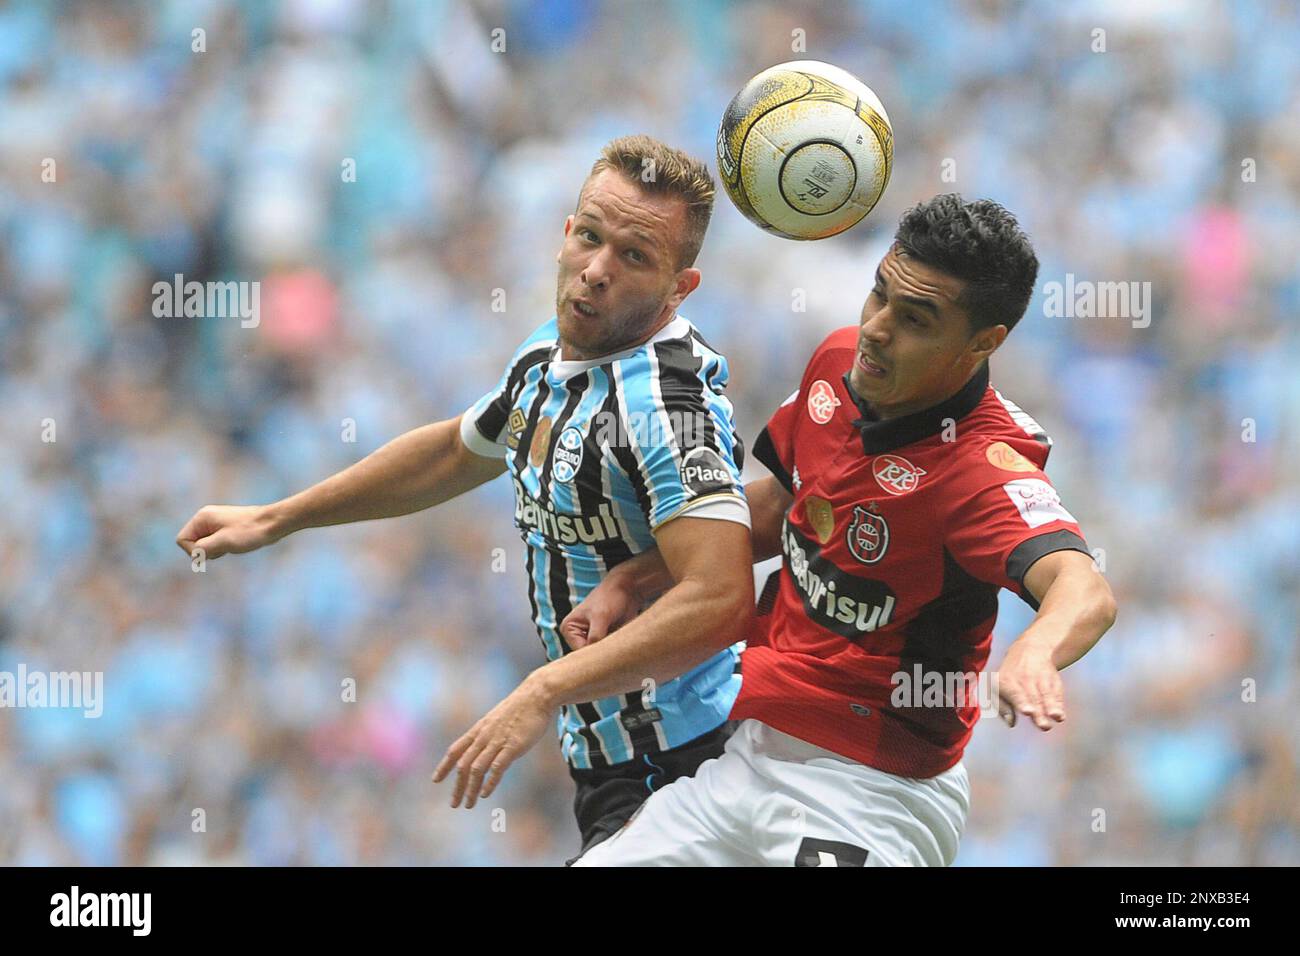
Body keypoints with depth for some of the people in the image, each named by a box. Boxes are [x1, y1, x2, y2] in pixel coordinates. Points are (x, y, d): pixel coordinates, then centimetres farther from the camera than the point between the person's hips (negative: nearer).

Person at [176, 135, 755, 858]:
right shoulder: (550, 354, 7)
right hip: (608, 767, 9)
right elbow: (453, 453, 28)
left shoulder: (671, 400, -23)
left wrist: (542, 696, -32)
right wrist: (271, 521, 32)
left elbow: (719, 598, -35)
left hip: (672, 769, -9)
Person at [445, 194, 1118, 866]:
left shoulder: (985, 463, -24)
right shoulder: (839, 362, 0)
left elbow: (1084, 591, -42)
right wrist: (628, 581, 12)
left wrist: (1034, 654, -64)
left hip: (871, 801, -8)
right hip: (749, 759, 8)